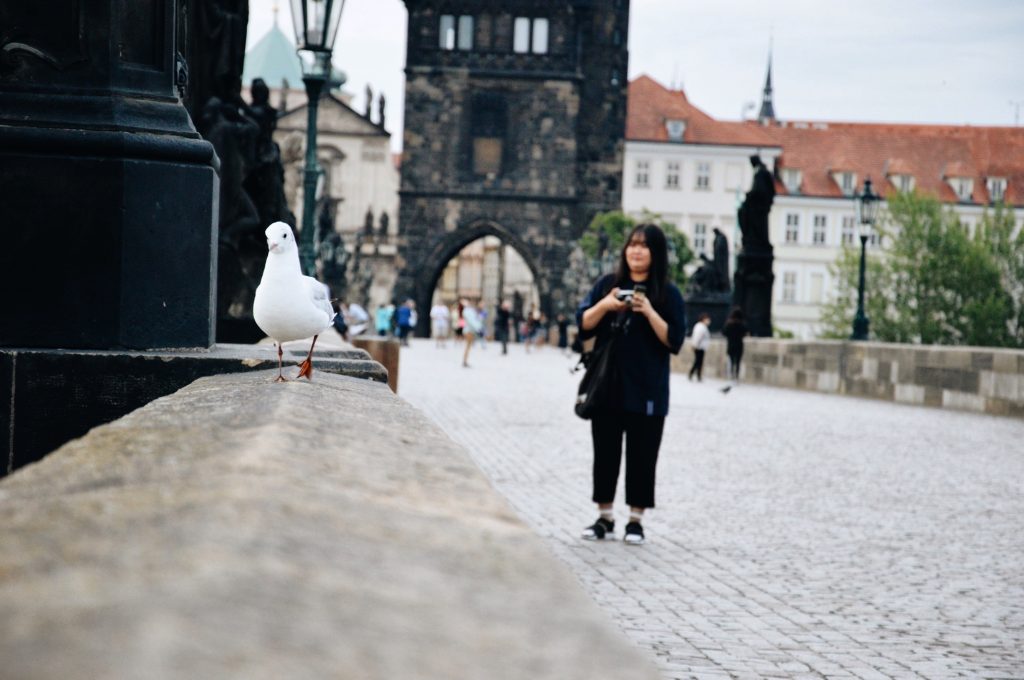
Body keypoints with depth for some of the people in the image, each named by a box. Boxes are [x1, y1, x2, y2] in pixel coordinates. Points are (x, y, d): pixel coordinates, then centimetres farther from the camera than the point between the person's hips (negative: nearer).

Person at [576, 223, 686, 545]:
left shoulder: (668, 294, -1)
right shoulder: (607, 284, 6)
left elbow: (675, 341, -7)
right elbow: (583, 325, 2)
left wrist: (650, 313, -20)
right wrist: (605, 305, -16)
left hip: (647, 392, -2)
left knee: (641, 456, 3)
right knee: (605, 452, 8)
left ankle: (636, 520, 12)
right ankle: (605, 516, 17)